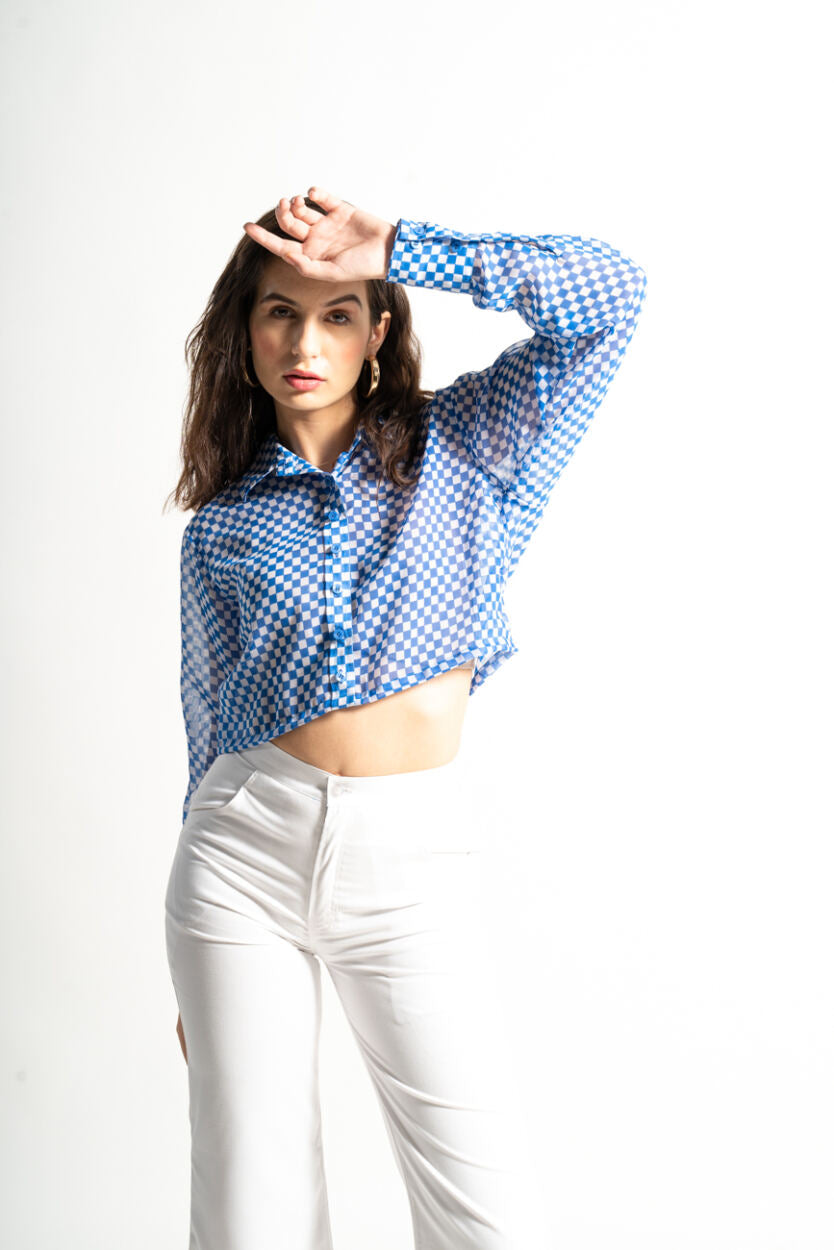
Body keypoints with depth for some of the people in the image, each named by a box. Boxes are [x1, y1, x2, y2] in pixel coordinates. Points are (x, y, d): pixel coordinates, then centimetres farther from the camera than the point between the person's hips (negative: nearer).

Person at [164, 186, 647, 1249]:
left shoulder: (456, 446, 7)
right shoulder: (220, 529, 10)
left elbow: (608, 293, -3)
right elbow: (210, 726, 13)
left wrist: (393, 251, -9)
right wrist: (200, 968, 16)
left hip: (413, 858, -1)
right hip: (248, 845, 2)